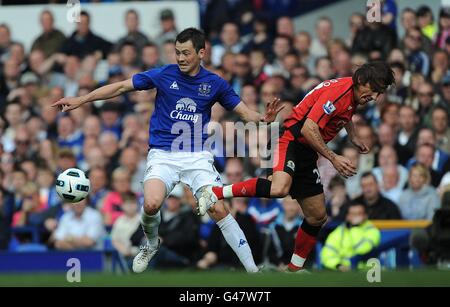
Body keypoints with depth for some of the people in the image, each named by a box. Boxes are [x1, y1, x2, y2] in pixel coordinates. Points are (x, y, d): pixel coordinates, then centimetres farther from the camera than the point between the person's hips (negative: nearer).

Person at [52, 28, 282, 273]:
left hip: (197, 155, 0)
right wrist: (81, 100, 0)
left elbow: (244, 112, 6)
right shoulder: (164, 75, -2)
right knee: (151, 205, -25)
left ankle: (251, 269, -7)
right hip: (162, 154, 0)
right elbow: (121, 87, 3)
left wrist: (263, 118, -17)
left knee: (218, 210, -16)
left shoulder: (214, 83, 1)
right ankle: (151, 244, 10)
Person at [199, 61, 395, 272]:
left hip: (306, 155, 10)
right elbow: (308, 128, -26)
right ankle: (216, 193, -25)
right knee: (279, 189, -38)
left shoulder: (353, 94, 10)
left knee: (317, 217, 10)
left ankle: (295, 268, 23)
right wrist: (333, 158, -23)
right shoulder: (339, 91, -20)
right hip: (290, 141, -10)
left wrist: (353, 138, 29)